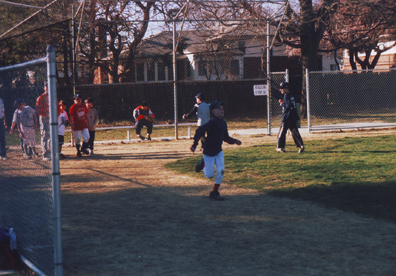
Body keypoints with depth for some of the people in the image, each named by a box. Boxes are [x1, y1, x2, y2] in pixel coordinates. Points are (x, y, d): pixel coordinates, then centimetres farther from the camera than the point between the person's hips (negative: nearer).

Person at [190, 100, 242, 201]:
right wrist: (194, 145, -33)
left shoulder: (223, 123, 5)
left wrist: (234, 141, 1)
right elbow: (199, 131, -30)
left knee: (220, 172, -2)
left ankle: (214, 193, 9)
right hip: (209, 152, -7)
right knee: (210, 175, 2)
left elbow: (226, 138, 16)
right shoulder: (213, 122, -22)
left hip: (218, 151, 7)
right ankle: (203, 163, 33)